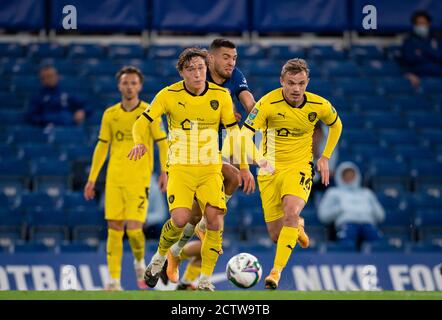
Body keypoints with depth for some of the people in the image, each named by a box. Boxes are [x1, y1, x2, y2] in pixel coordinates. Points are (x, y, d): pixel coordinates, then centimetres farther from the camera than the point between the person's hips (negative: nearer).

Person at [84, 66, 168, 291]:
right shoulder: (110, 114, 8)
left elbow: (162, 143, 1)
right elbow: (102, 146, 13)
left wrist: (164, 172, -11)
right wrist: (92, 178, 9)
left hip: (139, 179, -3)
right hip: (114, 179, 3)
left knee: (133, 227, -12)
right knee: (114, 228, -1)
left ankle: (139, 262, 18)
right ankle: (114, 280, 2)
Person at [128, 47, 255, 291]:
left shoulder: (220, 95, -1)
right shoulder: (169, 95, -7)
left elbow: (233, 131, 9)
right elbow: (142, 122, -6)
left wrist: (244, 168, 8)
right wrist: (139, 143, -28)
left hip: (211, 169, 2)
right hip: (180, 168, -2)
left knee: (215, 221, -14)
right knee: (180, 218, -22)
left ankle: (205, 280, -1)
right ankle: (159, 257, 8)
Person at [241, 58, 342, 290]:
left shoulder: (320, 106, -8)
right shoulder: (268, 103, -17)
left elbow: (336, 125, 15)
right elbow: (245, 134, -24)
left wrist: (325, 157, 10)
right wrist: (258, 158, -43)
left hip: (299, 168, 0)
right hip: (270, 170, 0)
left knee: (291, 212, -30)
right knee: (276, 235, 3)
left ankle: (276, 271, -26)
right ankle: (297, 227, 41)